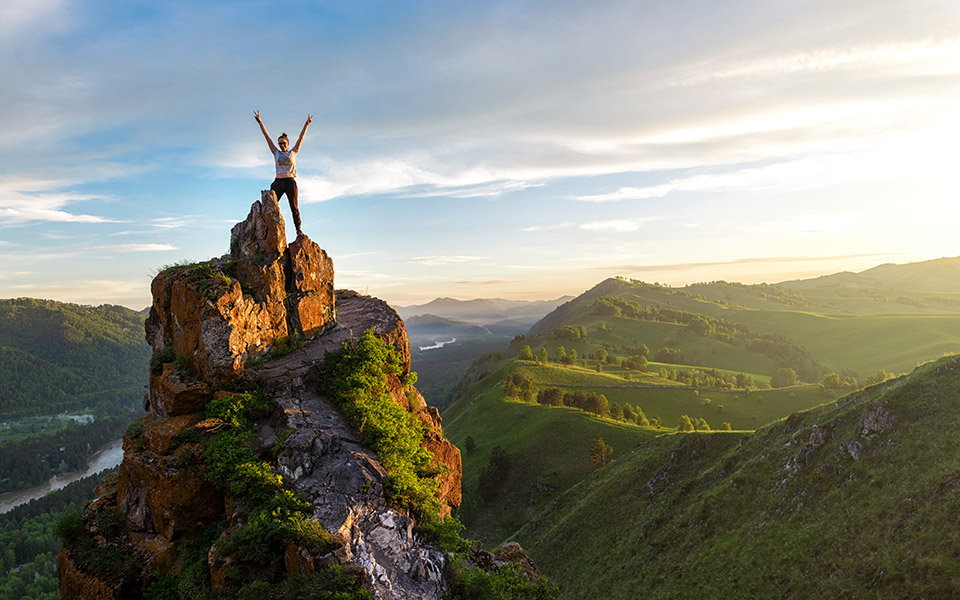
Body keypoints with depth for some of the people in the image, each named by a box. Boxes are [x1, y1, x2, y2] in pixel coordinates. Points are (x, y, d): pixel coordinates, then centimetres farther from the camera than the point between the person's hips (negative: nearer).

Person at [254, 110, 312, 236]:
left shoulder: (293, 152, 11)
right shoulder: (276, 153, 14)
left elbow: (301, 138, 5)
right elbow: (267, 137, 12)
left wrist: (307, 124, -1)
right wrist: (260, 122, 9)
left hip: (290, 182, -1)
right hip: (278, 182, 2)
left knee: (294, 208, -3)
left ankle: (298, 230, -2)